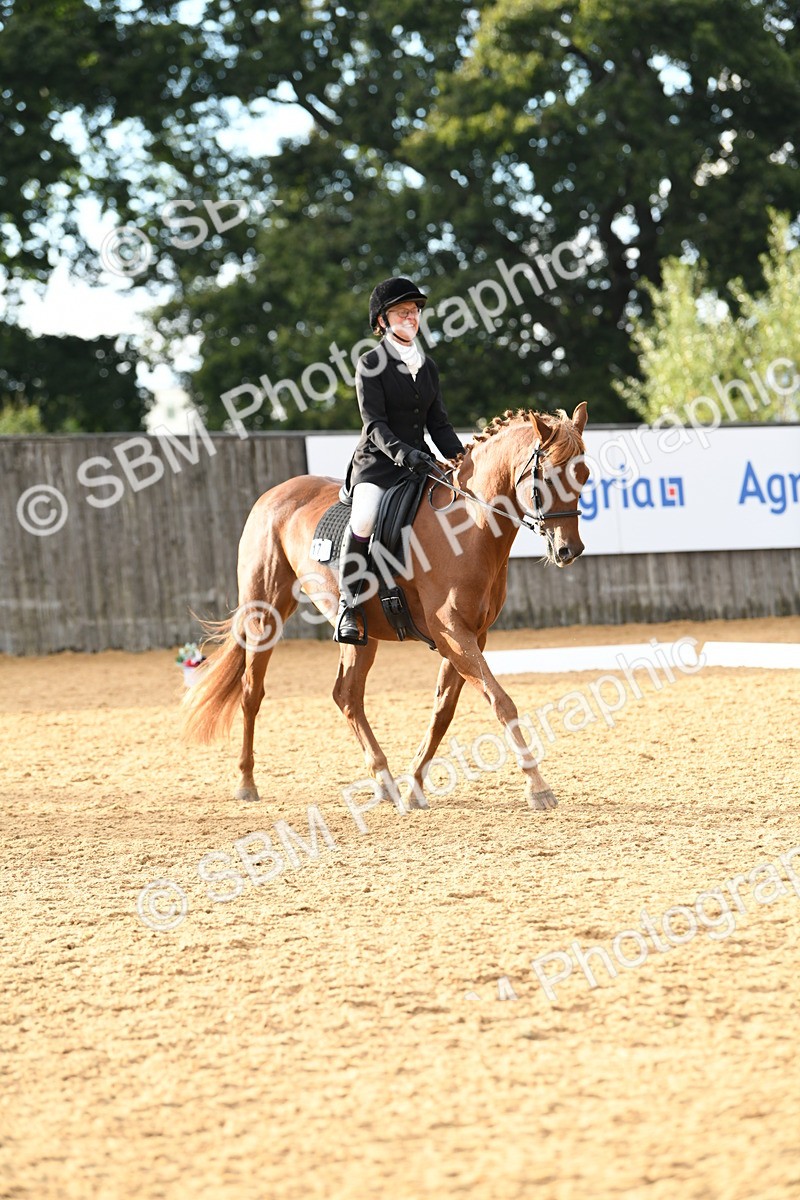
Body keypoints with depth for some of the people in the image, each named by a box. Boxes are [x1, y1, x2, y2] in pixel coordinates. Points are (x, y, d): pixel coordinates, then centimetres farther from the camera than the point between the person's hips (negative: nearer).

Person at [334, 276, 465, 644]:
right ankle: (347, 603, -23)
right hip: (378, 462, -6)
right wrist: (402, 453, -29)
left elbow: (439, 424, 15)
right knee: (365, 518, -34)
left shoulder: (427, 365, 14)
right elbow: (374, 424, -13)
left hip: (420, 460, 6)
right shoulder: (371, 364, -4)